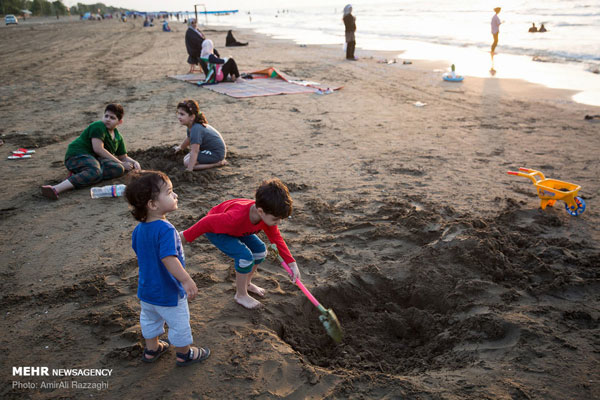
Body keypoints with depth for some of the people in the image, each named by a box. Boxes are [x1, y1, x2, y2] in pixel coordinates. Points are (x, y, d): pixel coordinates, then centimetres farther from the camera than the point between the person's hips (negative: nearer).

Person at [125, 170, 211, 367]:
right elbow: (169, 259, -40)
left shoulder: (139, 229, -5)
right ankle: (184, 354, 33)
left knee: (149, 320, 28)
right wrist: (187, 280, -39)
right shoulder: (166, 229, -32)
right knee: (179, 324, 15)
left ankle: (151, 349, 48)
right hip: (168, 292, -8)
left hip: (146, 289, 8)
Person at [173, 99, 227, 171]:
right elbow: (189, 138, 26)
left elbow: (194, 152, -32)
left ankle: (218, 163, -12)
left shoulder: (196, 129, -29)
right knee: (185, 158, 13)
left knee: (187, 163, -15)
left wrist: (189, 170, -31)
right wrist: (180, 148, 45)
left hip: (216, 153, -10)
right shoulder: (192, 125, 2)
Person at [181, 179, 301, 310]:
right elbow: (207, 222, -33)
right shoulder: (236, 218, -45)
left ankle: (246, 283, 27)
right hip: (215, 230, -7)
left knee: (260, 250, 2)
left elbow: (276, 237, -9)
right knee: (245, 256, -22)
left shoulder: (268, 215, -24)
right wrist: (185, 236, -20)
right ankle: (241, 295, 2)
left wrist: (291, 263, -12)